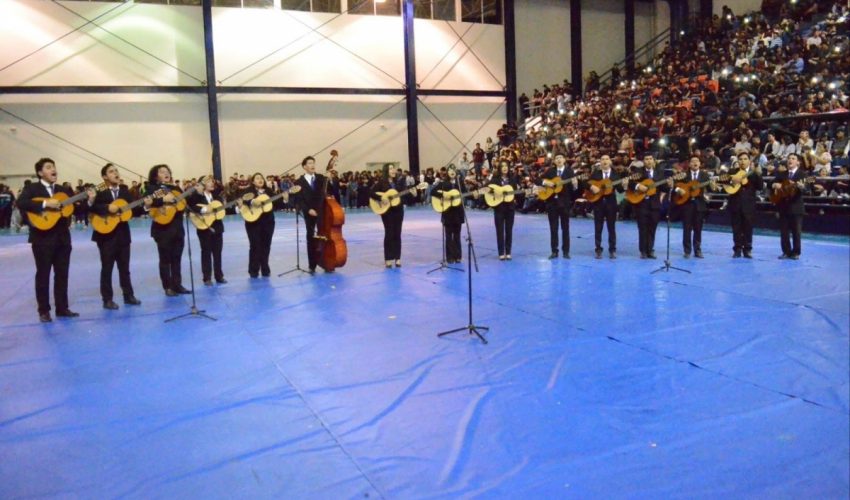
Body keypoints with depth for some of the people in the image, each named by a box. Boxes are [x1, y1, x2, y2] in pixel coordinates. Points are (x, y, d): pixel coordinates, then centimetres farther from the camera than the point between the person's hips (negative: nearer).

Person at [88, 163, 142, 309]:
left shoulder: (125, 191, 8)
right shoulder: (100, 193, -5)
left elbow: (134, 211, 6)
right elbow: (90, 207, -20)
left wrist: (144, 206, -11)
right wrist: (107, 208, -31)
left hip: (123, 234, 4)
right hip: (106, 235, -4)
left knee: (124, 268, 12)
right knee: (107, 268, 3)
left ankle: (128, 296, 20)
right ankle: (107, 299, 9)